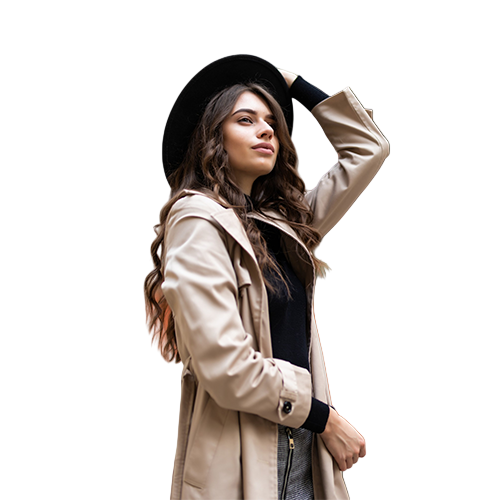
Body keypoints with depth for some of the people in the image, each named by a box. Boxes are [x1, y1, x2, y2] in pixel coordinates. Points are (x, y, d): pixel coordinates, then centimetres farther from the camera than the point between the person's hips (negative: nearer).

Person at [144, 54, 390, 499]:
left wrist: (296, 84, 15)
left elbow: (369, 149, 19)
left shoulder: (283, 222, 10)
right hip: (240, 464, -7)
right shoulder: (199, 219, -12)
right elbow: (225, 366, -20)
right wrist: (326, 419, -10)